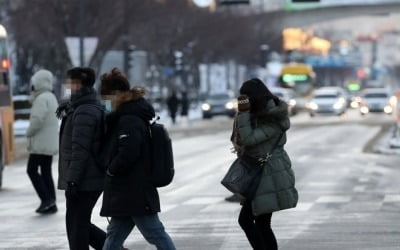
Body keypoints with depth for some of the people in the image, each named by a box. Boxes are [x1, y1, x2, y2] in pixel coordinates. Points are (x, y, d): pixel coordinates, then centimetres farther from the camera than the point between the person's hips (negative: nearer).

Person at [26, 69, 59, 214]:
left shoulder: (42, 99, -16)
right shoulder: (51, 97, 16)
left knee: (32, 170, -4)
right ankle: (51, 204, 9)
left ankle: (46, 199, -12)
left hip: (41, 142, -10)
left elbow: (38, 119, -24)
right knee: (46, 171, 11)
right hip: (50, 142, 10)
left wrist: (29, 133, -9)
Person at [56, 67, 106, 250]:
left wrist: (72, 180, -21)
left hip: (83, 182, -10)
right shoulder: (95, 108, 14)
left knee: (76, 227, -2)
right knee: (80, 224, 17)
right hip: (93, 180, 10)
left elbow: (80, 151, -22)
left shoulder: (84, 112, -18)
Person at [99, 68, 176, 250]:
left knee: (155, 234, -5)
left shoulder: (129, 120, -16)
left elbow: (128, 153, -26)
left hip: (134, 193, -10)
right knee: (114, 234, 13)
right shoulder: (124, 117, 15)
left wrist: (112, 169, -12)